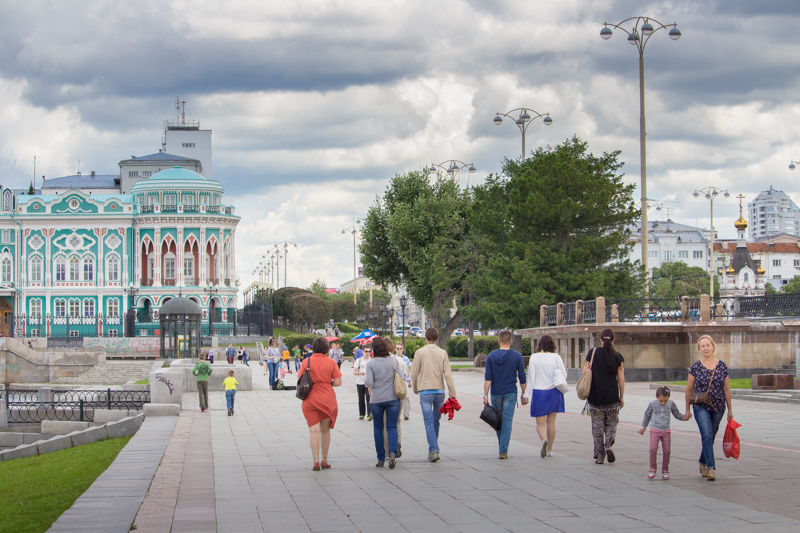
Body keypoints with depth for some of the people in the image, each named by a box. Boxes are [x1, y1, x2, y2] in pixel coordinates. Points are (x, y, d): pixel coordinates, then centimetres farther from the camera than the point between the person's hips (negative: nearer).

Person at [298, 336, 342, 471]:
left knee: (314, 430, -1)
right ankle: (324, 460, 21)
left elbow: (299, 380, -4)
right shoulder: (331, 363, -4)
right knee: (325, 430, 14)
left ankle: (316, 461, -10)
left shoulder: (306, 362, -5)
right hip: (328, 399, 1)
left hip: (310, 400, -1)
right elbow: (338, 382, -5)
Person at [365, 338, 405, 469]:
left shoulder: (371, 364, -6)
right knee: (392, 426, 3)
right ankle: (392, 452, -21)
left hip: (376, 400, -1)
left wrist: (365, 379, 11)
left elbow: (369, 383, -11)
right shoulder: (393, 361, -2)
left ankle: (381, 459, 9)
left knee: (378, 427, 9)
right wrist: (401, 371, 18)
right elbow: (402, 378, -3)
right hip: (392, 398, 1)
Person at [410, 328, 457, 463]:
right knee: (436, 421, 14)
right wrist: (452, 394, 0)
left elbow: (414, 373, 1)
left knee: (429, 422, -6)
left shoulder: (420, 352, -3)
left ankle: (434, 450, -18)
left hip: (425, 391, -3)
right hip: (440, 391, 3)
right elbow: (448, 374, -1)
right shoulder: (443, 353, 3)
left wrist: (415, 388, 19)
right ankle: (433, 449, 23)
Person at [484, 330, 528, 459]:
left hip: (496, 394, 1)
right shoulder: (517, 356, -2)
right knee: (507, 420, -3)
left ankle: (502, 448, 25)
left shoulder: (491, 356, -1)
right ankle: (503, 451, -11)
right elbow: (522, 378, -1)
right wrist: (524, 395, 8)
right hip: (510, 393, -1)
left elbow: (487, 378, -6)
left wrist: (485, 395, -6)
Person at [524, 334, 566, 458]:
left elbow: (531, 377, -5)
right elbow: (564, 375, -1)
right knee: (551, 421, 13)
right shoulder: (556, 357, -3)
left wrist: (528, 394, 0)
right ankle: (549, 449, 16)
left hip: (539, 392, -2)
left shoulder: (534, 357, -6)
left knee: (540, 422, 2)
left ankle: (544, 439, -28)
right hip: (554, 392, 2)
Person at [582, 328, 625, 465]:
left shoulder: (593, 352, 0)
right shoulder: (618, 356, 1)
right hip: (612, 397, 0)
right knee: (611, 424, 14)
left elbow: (585, 373, -3)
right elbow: (621, 379, 0)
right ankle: (608, 446, -11)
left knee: (597, 427, 7)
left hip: (595, 396, 0)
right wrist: (622, 397, 8)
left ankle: (599, 456, 6)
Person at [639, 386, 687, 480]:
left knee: (666, 451, 1)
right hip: (654, 430, -2)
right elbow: (647, 415, 10)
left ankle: (665, 470, 15)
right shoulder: (653, 404, -4)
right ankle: (652, 469, -1)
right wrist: (643, 427, 13)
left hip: (666, 431, 2)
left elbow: (677, 414, 11)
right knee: (653, 449, -15)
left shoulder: (671, 404, -1)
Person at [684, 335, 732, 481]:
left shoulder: (722, 366, 2)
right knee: (707, 435, -17)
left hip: (718, 408, 2)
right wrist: (687, 410, 6)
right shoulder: (695, 367, -2)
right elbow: (689, 389, 5)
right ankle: (711, 468, -20)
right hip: (701, 407, -2)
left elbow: (727, 389, 7)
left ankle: (703, 463, 34)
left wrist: (730, 409, 9)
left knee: (710, 437, 12)